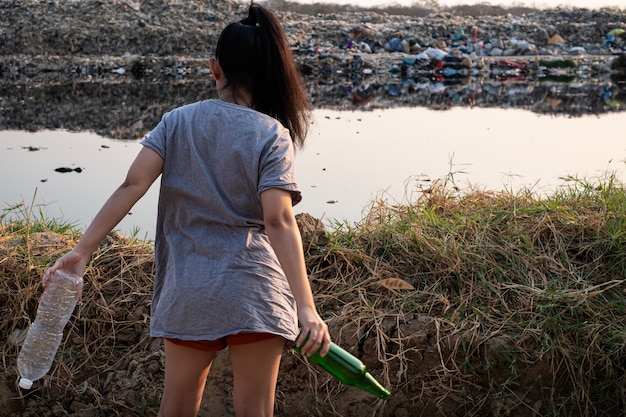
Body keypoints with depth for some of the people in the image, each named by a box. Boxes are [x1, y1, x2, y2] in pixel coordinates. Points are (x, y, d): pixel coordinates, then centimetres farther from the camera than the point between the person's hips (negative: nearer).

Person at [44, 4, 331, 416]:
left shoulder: (177, 122, 3)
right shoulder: (272, 135, -6)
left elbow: (133, 185, -9)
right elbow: (278, 221, -18)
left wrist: (83, 249, -7)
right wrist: (306, 307, -22)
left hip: (187, 293, 3)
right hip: (255, 296, -3)